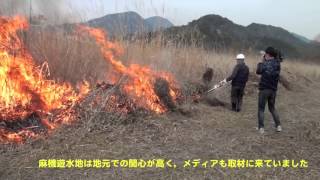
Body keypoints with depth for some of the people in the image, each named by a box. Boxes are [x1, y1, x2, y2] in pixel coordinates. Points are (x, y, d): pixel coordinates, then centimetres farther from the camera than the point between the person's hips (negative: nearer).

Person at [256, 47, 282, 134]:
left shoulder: (266, 64, -15)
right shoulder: (278, 64, 5)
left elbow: (258, 71, -4)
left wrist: (262, 62, 5)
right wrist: (265, 61, 9)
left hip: (264, 89, -6)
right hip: (273, 89, 6)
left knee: (261, 109, 3)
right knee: (272, 108, 19)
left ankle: (261, 128, -1)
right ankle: (278, 126, 13)